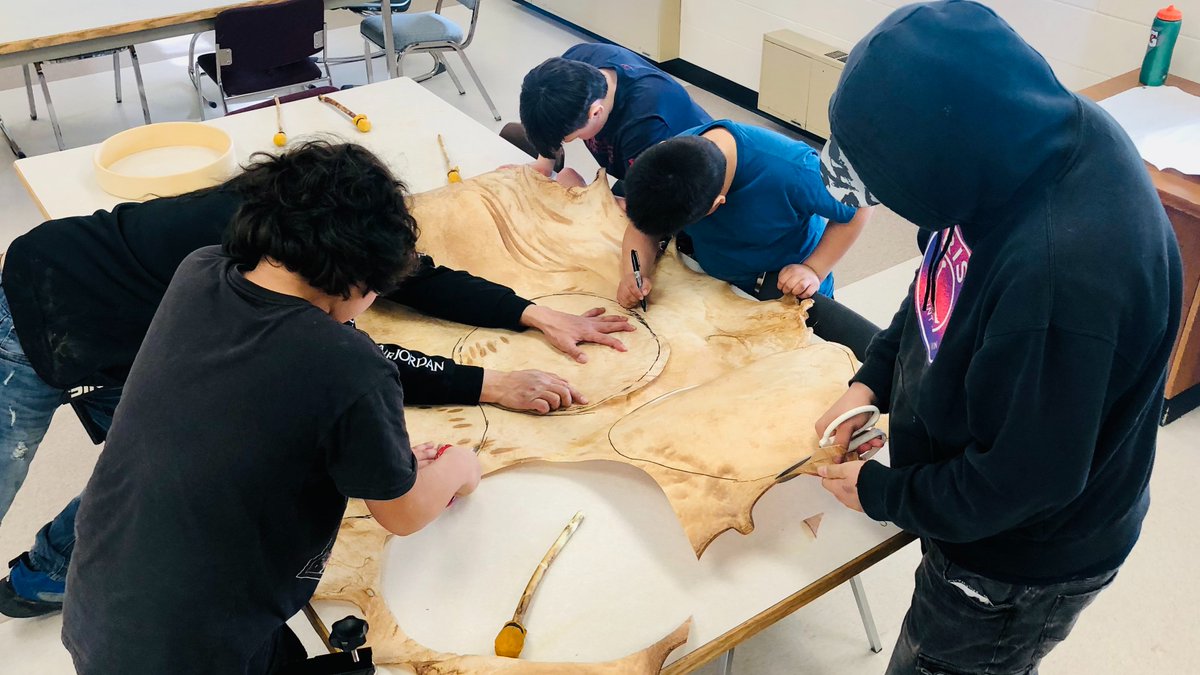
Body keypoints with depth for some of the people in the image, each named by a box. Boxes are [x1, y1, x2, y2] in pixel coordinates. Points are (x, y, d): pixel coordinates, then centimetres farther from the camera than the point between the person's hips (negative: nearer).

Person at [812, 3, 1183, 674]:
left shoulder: (1063, 273, -41)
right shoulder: (1038, 137, -13)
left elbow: (1025, 478, -29)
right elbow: (945, 282, 5)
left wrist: (882, 492, -14)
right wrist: (873, 379, -4)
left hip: (1024, 565, -7)